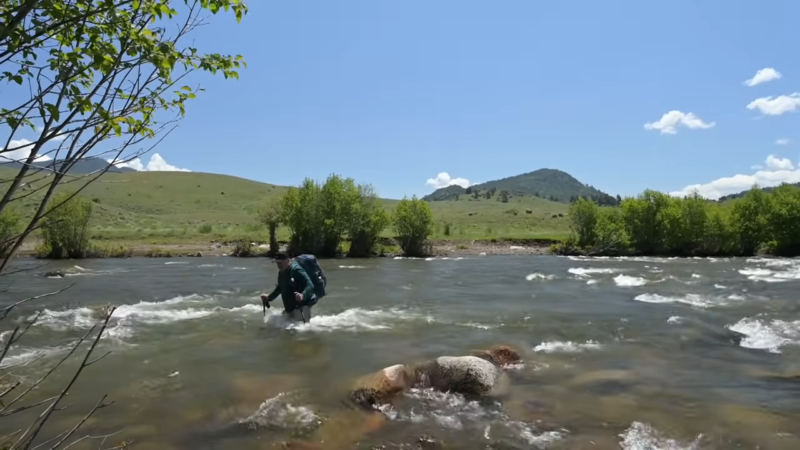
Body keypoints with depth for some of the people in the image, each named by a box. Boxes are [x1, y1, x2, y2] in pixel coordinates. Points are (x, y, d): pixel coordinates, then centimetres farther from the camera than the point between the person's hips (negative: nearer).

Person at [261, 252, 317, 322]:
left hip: (301, 306, -9)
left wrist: (303, 296, -47)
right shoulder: (281, 272, 9)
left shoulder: (296, 270, -20)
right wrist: (269, 297, 22)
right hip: (289, 308, 10)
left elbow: (310, 286, -29)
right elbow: (279, 288, 27)